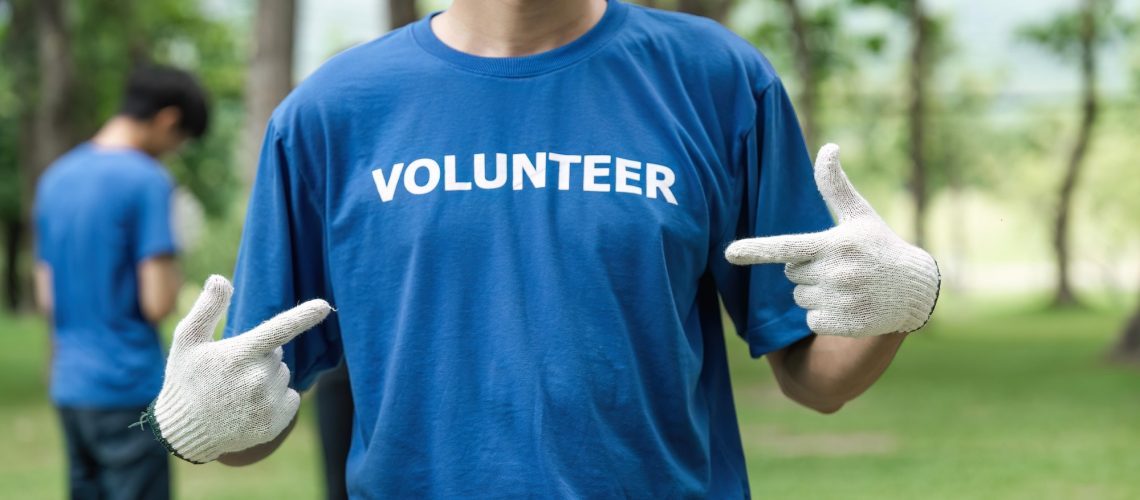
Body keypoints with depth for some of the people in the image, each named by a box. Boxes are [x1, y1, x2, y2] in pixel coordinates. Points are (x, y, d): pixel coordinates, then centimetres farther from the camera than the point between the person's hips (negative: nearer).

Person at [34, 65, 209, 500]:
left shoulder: (56, 178, 12)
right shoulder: (147, 180, -13)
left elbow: (47, 296, 16)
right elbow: (157, 302, -16)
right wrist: (172, 269, 2)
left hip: (69, 387, 8)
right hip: (128, 389, -8)